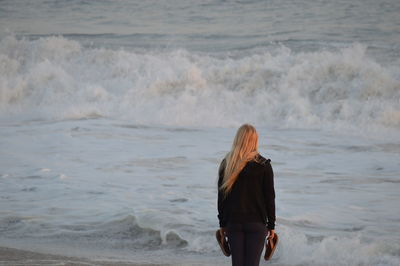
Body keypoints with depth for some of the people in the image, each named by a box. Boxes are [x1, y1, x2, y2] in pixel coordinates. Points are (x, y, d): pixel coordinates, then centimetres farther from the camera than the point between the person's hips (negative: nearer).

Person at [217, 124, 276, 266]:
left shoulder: (226, 164, 2)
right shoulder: (263, 165, -5)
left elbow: (221, 196, 5)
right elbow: (270, 197, -3)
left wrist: (222, 223, 13)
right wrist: (271, 225, 5)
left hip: (233, 222, 2)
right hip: (257, 223, -2)